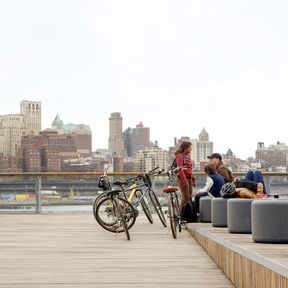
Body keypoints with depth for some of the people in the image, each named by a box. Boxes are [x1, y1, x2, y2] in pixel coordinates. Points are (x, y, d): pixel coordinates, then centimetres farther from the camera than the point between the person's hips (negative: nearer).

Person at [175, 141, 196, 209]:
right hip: (183, 178, -9)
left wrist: (193, 179, 15)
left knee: (190, 198, 8)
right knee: (185, 198, -11)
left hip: (189, 178, 9)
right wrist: (184, 181, -21)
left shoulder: (188, 156, 17)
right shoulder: (180, 156, -9)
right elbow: (180, 169, -16)